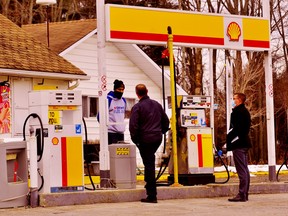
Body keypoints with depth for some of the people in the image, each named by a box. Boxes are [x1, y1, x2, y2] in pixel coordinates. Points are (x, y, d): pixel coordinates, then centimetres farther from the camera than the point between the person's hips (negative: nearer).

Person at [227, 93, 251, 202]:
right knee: (244, 169, 12)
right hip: (244, 143, 10)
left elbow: (235, 129, -19)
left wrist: (228, 142, -13)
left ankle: (242, 195, -11)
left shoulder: (237, 112, -13)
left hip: (238, 144, -10)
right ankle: (245, 194, 16)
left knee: (241, 170, -10)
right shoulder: (245, 111, 17)